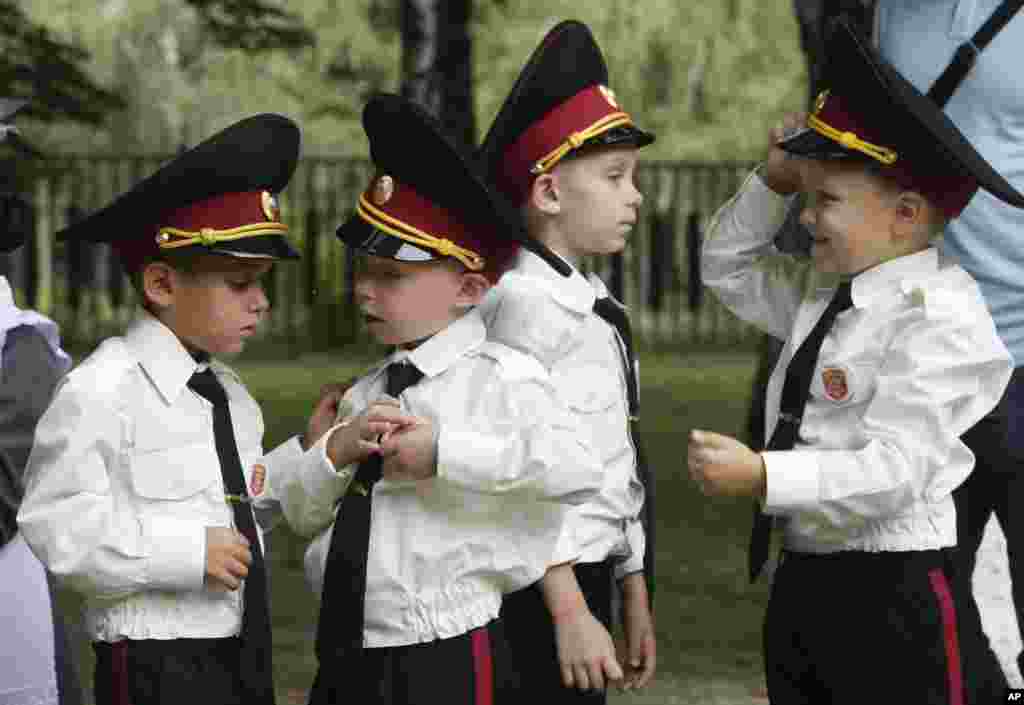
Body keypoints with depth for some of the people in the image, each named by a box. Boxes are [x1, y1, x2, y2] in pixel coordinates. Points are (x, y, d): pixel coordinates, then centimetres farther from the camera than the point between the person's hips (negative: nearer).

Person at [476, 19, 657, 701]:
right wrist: (571, 614, -22)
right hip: (544, 594, -9)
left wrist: (635, 599, 22)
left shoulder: (596, 304, 14)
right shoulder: (528, 302, -14)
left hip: (587, 583, 9)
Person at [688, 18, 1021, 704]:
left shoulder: (940, 317, -17)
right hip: (804, 573, 9)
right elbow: (728, 267, 26)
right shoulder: (820, 291, 9)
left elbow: (892, 468, -24)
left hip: (892, 590, -9)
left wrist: (760, 475, -32)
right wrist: (775, 179, 9)